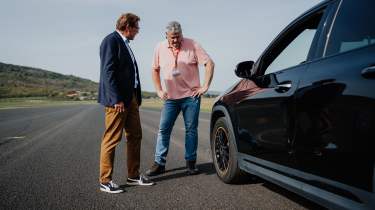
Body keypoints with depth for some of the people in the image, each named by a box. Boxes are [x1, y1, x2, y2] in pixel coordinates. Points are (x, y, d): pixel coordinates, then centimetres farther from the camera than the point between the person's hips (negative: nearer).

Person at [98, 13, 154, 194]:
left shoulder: (124, 43, 20)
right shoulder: (111, 40, -8)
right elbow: (108, 71, -17)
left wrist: (136, 97, 14)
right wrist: (117, 99, -22)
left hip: (131, 97, 10)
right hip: (117, 99, -10)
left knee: (135, 136, 12)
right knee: (111, 139, -3)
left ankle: (133, 176, 23)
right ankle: (105, 181, 8)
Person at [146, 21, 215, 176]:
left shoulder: (192, 45, -5)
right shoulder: (160, 48, 4)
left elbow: (209, 63, -5)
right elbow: (155, 70, 15)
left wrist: (205, 86, -9)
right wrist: (159, 90, 7)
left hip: (191, 95, -2)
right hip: (170, 97, 3)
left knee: (191, 130, 3)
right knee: (163, 129, 0)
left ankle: (191, 163, 15)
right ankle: (159, 163, 9)